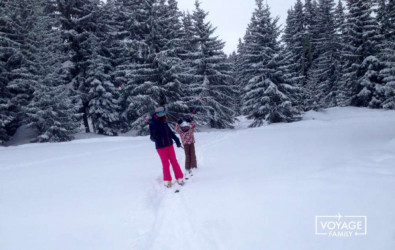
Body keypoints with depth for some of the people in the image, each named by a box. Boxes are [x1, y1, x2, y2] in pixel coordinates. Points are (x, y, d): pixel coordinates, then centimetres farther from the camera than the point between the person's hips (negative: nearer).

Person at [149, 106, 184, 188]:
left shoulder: (164, 123, 4)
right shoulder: (153, 124, -12)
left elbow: (170, 132, 14)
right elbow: (152, 137, -12)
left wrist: (177, 140, 15)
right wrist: (154, 137, -35)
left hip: (169, 145, 5)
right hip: (161, 147, -5)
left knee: (174, 161, 6)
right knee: (166, 163, 0)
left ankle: (179, 178, 14)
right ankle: (167, 180, 14)